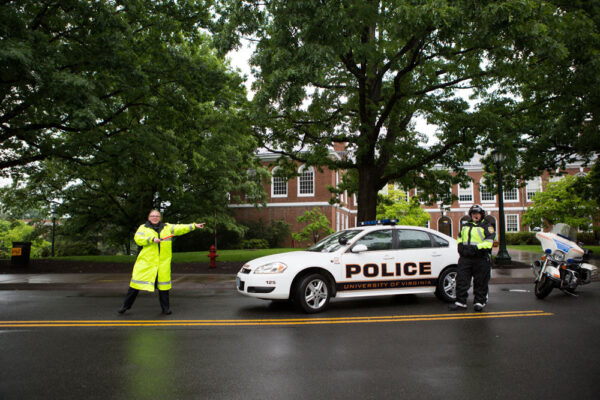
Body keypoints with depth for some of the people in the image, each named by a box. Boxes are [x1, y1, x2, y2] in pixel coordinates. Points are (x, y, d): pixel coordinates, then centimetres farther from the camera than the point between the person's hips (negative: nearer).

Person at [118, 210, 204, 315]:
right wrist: (152, 239, -19)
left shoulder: (167, 227, 11)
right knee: (137, 282, 1)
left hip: (163, 263, 2)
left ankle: (165, 308, 17)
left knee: (163, 284, 4)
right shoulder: (143, 228, 6)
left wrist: (194, 226, -9)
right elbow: (137, 239, -9)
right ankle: (126, 305, 17)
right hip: (146, 262, -1)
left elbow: (180, 228, 3)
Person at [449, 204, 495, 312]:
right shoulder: (465, 226, 19)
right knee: (461, 280, 2)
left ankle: (479, 302, 17)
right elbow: (460, 238, 28)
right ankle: (460, 302, 9)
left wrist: (476, 247, -19)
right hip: (465, 258, 5)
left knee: (480, 282, 4)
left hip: (481, 259, -4)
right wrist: (460, 245, 8)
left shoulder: (486, 226, 1)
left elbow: (489, 242, -9)